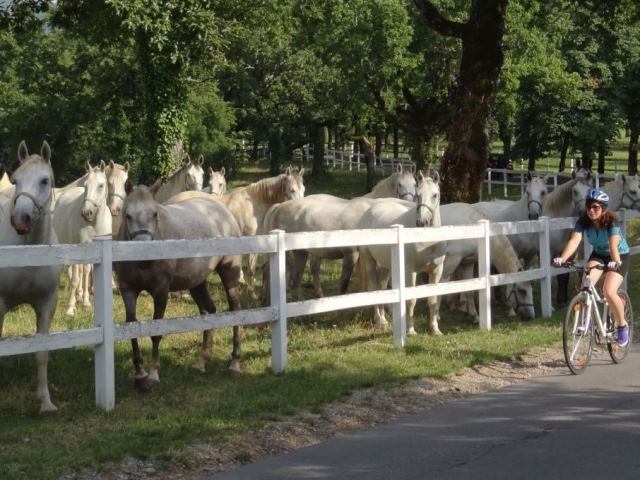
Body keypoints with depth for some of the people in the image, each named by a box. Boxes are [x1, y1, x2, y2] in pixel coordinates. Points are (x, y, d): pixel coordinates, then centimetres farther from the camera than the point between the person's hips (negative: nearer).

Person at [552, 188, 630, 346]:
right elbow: (574, 240, -33)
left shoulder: (611, 222, -29)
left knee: (609, 291, -24)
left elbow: (614, 245, -44)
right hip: (598, 254, 4)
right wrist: (562, 258, -50)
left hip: (620, 256, -4)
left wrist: (615, 262, -64)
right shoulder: (584, 221, -19)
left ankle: (622, 326, -1)